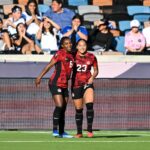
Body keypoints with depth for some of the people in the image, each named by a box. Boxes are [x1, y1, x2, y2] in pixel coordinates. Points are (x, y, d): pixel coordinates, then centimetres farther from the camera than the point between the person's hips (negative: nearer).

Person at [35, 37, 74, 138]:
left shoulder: (71, 56, 12)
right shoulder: (60, 53, -9)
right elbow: (49, 65, -11)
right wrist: (40, 76, -14)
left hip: (64, 85, 7)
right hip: (56, 83, -7)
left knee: (63, 109, 9)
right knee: (59, 106, -17)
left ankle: (62, 132, 15)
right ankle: (55, 130, -14)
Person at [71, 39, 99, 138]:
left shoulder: (91, 57, 1)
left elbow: (96, 70, 11)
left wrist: (92, 77, -7)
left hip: (87, 83, -1)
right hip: (76, 85, 1)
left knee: (90, 105, -22)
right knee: (78, 109, 6)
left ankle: (90, 130, -16)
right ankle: (79, 132, 18)